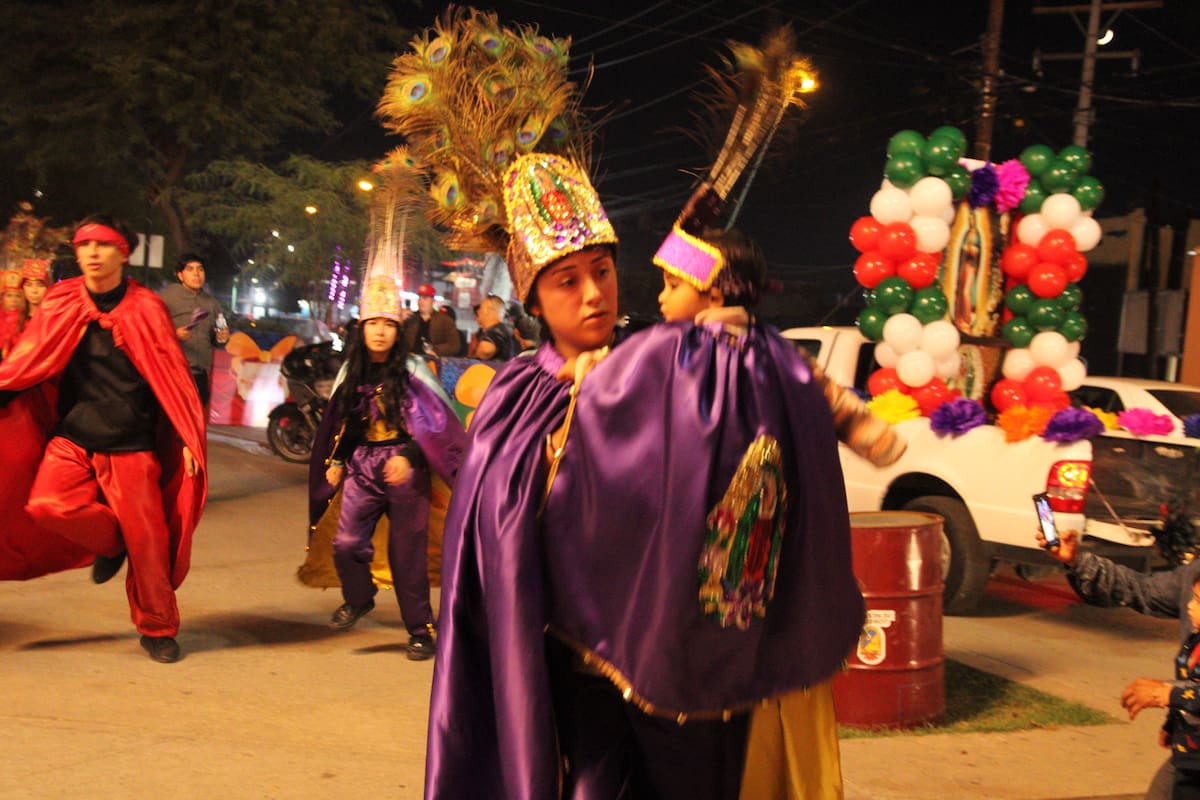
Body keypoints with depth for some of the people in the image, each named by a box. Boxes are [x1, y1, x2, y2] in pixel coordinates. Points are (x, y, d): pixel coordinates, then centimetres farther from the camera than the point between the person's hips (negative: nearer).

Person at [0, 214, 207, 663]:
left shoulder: (145, 309, -2)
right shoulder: (61, 305, 4)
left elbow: (173, 375, -3)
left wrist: (189, 439, -7)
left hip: (132, 447, -2)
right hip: (72, 438, 2)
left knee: (146, 540, -3)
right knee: (46, 504, -22)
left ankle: (157, 629, 18)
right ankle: (112, 541, 9)